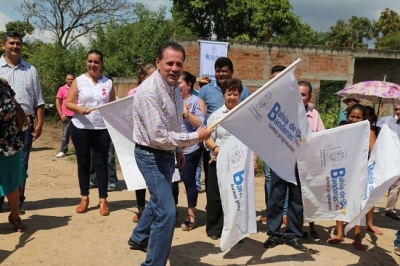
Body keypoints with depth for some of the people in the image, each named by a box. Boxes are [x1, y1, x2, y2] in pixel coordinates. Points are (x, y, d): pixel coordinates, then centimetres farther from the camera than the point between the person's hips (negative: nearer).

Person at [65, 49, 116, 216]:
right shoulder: (78, 81, 0)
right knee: (83, 163, 9)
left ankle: (103, 200, 9)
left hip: (102, 129, 0)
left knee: (101, 163, 3)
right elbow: (68, 103, -1)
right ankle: (84, 198, 20)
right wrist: (79, 109, -20)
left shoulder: (108, 82, 4)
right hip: (81, 128, 0)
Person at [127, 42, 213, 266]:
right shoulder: (149, 92, -27)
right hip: (152, 155, -9)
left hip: (167, 153, 9)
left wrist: (179, 150, 17)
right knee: (166, 212, -11)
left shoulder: (173, 85, 1)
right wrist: (196, 137, -27)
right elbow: (159, 136, -31)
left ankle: (139, 238, 50)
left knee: (160, 200, 26)